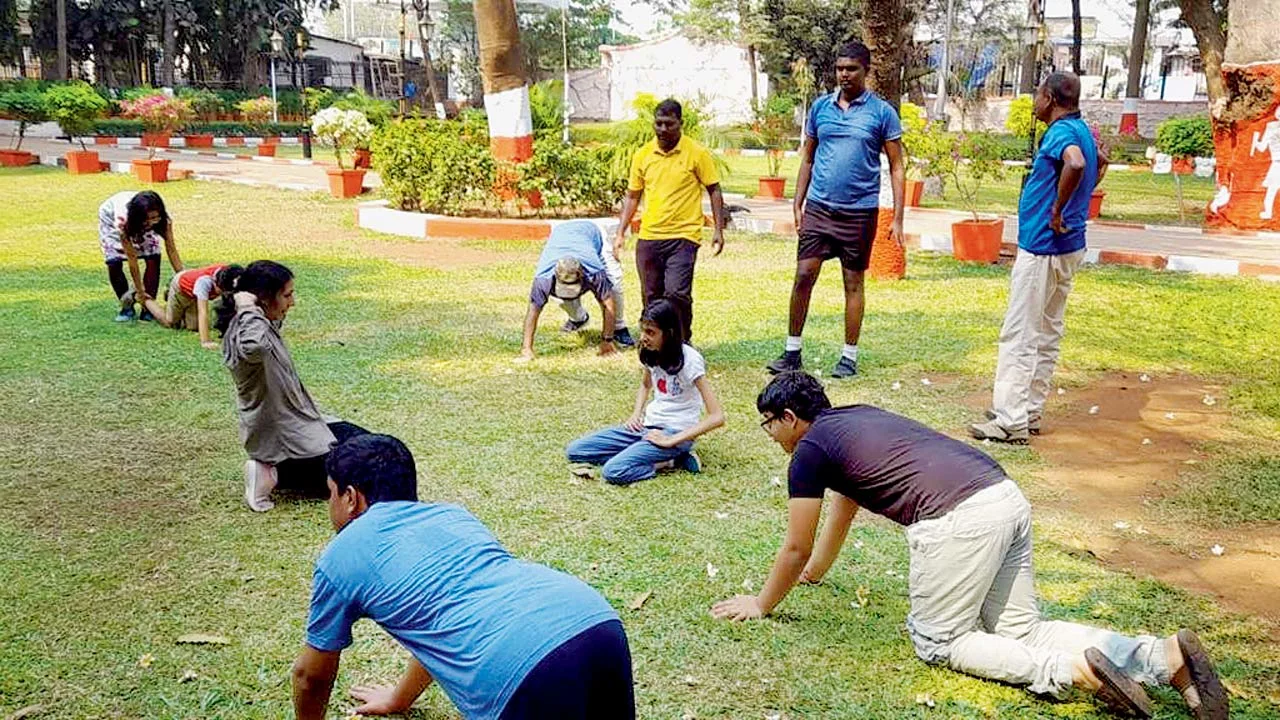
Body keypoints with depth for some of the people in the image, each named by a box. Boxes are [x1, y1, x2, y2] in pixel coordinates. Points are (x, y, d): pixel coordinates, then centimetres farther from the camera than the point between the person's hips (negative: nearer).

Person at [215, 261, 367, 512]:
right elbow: (255, 346, -54)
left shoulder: (266, 325, 3)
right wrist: (248, 308, -35)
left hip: (296, 422, 10)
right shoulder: (244, 333, -26)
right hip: (280, 437, -10)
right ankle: (274, 475, -3)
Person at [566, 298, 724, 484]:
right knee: (575, 451, -3)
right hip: (649, 425, 8)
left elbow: (717, 417, -22)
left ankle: (667, 462, -8)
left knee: (614, 471, -31)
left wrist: (671, 441, -23)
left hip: (677, 432, -8)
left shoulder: (689, 359, -19)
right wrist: (637, 414, 6)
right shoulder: (651, 352, 2)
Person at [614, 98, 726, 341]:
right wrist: (621, 233, 9)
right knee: (651, 297, 9)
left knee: (676, 293, -15)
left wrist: (718, 230, -5)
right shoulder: (642, 155, 7)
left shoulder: (697, 153, -3)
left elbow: (714, 191, 2)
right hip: (648, 237, 4)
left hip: (683, 236, -4)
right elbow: (632, 196, 14)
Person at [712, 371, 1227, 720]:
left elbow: (795, 548, 10)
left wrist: (762, 604, 26)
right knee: (1023, 631, 15)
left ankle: (1075, 669, -10)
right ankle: (1165, 656, -1)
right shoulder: (853, 420, 28)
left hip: (958, 521, -9)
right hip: (1006, 497, 9)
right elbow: (843, 509, 42)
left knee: (937, 642, 8)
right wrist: (815, 572, 55)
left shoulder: (810, 449, 3)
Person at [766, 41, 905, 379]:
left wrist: (898, 218, -7)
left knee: (853, 283, 6)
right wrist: (798, 203, 7)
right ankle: (792, 351, 8)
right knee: (803, 276, -2)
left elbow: (896, 168, -1)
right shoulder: (821, 106, 7)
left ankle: (849, 357, 15)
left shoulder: (882, 112, -2)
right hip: (818, 208, 3)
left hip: (860, 211, -2)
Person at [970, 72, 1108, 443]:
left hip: (1042, 247, -10)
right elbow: (1100, 162, 35)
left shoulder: (1062, 132, -16)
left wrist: (1057, 209, -25)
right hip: (1067, 246, 10)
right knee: (1047, 333, 14)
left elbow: (1076, 164, -38)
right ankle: (1029, 411, 21)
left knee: (1019, 336, -7)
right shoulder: (1080, 131, 14)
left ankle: (1009, 421, -6)